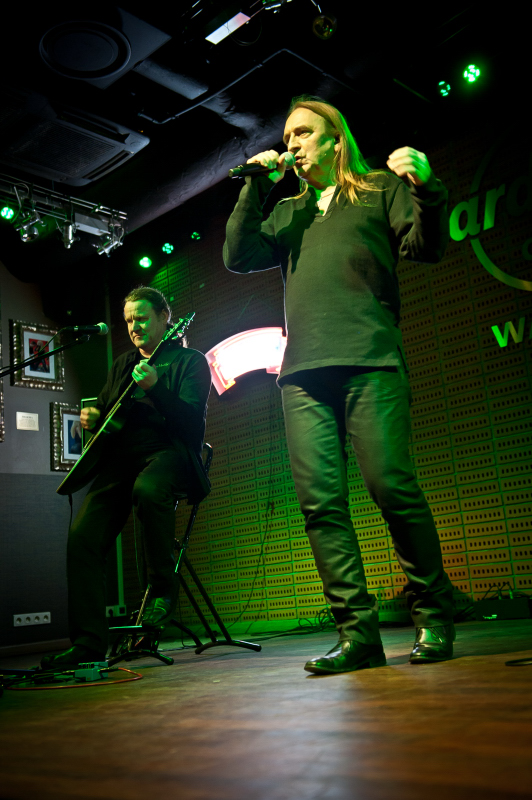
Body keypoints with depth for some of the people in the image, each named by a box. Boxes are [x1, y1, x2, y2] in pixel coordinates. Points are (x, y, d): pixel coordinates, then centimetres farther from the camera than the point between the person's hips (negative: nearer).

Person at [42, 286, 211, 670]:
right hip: (119, 455, 6)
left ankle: (163, 587, -18)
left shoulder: (190, 361, 5)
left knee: (148, 489, -41)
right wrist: (92, 418, 6)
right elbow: (104, 410, 30)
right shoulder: (123, 364, 25)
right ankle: (89, 642, -6)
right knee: (83, 538, -13)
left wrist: (155, 388, -23)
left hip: (168, 450, -6)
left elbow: (191, 422, -9)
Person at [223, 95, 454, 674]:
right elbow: (238, 257, 16)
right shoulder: (287, 212, 28)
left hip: (369, 363, -4)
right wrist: (256, 186, 13)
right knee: (320, 502, -6)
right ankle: (358, 632, -1)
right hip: (303, 371, 4)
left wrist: (426, 190, -14)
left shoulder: (380, 189, 17)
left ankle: (432, 618, 4)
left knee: (392, 488, -12)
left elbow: (426, 246, 4)